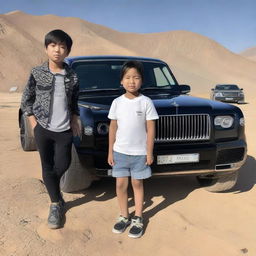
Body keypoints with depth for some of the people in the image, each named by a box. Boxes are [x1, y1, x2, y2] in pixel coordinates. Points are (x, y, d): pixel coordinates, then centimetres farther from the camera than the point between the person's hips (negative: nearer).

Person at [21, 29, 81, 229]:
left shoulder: (72, 76, 0)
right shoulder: (37, 73, -4)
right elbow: (26, 100, 3)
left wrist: (75, 120, 2)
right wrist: (34, 123, -3)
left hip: (65, 130, 1)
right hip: (43, 129, -1)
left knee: (63, 164, 6)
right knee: (48, 167, 6)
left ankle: (53, 186, 40)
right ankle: (56, 204, 22)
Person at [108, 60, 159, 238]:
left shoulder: (146, 102, -7)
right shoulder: (117, 102, 0)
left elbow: (150, 129, -5)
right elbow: (113, 128, 4)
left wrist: (149, 153, -7)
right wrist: (110, 151, 3)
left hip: (140, 152, -2)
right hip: (120, 152, 2)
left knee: (137, 184, 10)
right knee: (121, 185, 8)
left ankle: (138, 218, 23)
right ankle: (124, 216, 26)